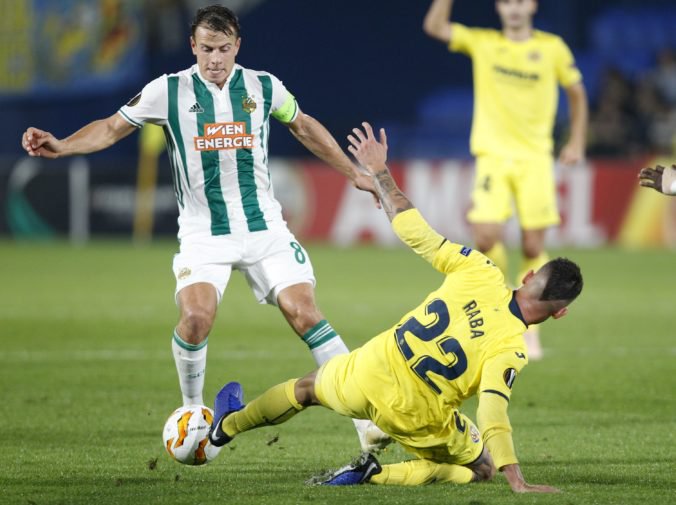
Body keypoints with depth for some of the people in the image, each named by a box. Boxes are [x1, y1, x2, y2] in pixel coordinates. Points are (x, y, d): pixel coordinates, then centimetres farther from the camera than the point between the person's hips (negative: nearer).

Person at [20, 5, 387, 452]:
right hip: (204, 234, -1)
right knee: (196, 318, -24)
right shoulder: (168, 91, -2)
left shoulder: (264, 87, 3)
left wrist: (354, 173, 25)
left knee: (305, 313, -13)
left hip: (265, 227, 1)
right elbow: (112, 128, 5)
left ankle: (365, 415, -7)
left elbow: (304, 126, 20)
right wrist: (60, 146, -11)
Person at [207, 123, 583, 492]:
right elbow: (492, 413, -33)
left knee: (310, 386, 35)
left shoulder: (480, 272, -16)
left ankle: (229, 424, 57)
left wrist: (379, 172, 3)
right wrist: (518, 483, -33)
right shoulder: (511, 349, -24)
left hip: (365, 377, 4)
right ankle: (377, 475, 0)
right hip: (415, 419, -4)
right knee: (482, 469, 20)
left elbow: (415, 231, -9)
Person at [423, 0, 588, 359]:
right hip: (493, 156, 0)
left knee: (533, 246, -3)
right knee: (485, 237, -15)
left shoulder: (552, 48, 4)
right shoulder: (483, 43, 4)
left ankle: (530, 329, 10)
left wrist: (576, 143, 10)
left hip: (535, 157, 0)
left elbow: (576, 92, 16)